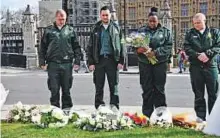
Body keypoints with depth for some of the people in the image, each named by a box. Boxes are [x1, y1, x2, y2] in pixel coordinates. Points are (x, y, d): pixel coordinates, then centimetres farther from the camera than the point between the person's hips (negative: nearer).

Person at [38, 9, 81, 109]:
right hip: (53, 64, -1)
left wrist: (77, 61, 1)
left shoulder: (70, 31, 9)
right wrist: (42, 62, 0)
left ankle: (67, 108, 18)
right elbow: (42, 47, 7)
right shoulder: (48, 30, 8)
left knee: (66, 89, 7)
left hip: (67, 64, 1)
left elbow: (76, 47, 9)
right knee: (54, 89, 1)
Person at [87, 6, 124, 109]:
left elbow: (121, 45, 4)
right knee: (99, 87, 5)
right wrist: (91, 62, -2)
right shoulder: (96, 29, 8)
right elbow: (90, 47, 6)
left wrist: (121, 61, -4)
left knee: (114, 87, 3)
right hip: (99, 60, 1)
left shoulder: (116, 28, 6)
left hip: (112, 59, -1)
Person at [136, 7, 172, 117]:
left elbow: (168, 47, -2)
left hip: (160, 63, -1)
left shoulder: (165, 32, 7)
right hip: (145, 63, 1)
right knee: (147, 89, 3)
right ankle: (147, 115, 11)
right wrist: (138, 50, -16)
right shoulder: (141, 31, 11)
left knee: (159, 89, 4)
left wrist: (156, 52, -17)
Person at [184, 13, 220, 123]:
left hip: (211, 65, 0)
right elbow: (187, 48, 0)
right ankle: (200, 116, 9)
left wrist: (207, 54, -15)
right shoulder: (190, 34, 10)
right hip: (195, 67, 0)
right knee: (198, 94, 3)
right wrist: (198, 55, -15)